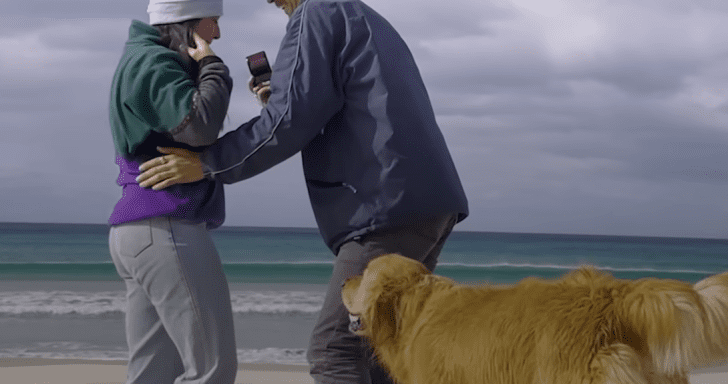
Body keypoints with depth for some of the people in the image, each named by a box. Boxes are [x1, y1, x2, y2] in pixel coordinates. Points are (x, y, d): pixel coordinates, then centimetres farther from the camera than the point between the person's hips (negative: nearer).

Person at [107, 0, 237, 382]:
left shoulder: (142, 61, 24)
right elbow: (198, 125, -24)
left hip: (140, 229, 10)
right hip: (166, 226, -10)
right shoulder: (153, 63, -9)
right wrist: (212, 66, -8)